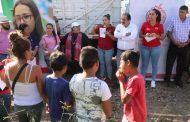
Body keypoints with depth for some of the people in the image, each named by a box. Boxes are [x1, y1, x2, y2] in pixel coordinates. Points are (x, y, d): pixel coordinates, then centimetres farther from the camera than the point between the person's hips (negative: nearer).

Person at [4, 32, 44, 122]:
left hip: (18, 105, 4)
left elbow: (9, 86, 0)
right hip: (35, 105, -3)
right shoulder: (35, 69, -30)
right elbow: (41, 91, -19)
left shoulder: (8, 67, -16)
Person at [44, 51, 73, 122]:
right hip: (63, 115, -6)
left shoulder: (47, 79, -11)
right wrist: (73, 101, -6)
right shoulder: (64, 84, -31)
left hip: (52, 113, 6)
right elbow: (67, 104, -25)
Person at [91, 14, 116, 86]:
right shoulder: (100, 27, 0)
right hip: (100, 48, 4)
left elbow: (115, 39, -12)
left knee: (108, 63, 4)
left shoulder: (112, 28, -10)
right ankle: (102, 76, 28)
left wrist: (109, 34, -26)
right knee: (101, 63, 15)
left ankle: (109, 78, 17)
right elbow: (93, 33, 10)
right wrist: (94, 28, -11)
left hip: (109, 49, -4)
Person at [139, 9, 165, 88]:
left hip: (156, 48, 0)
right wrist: (145, 35, -16)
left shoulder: (160, 26, -4)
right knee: (144, 64, 10)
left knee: (154, 64, 8)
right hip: (145, 47, 1)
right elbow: (140, 35, 5)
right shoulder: (145, 24, -2)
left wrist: (156, 35, -18)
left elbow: (162, 38, 1)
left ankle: (153, 80, 22)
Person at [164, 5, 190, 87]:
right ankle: (167, 79, 17)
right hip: (174, 45, -1)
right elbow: (169, 33, -3)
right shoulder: (174, 20, -5)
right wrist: (174, 42, -13)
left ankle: (178, 79, 26)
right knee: (169, 62, 2)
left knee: (181, 64, 11)